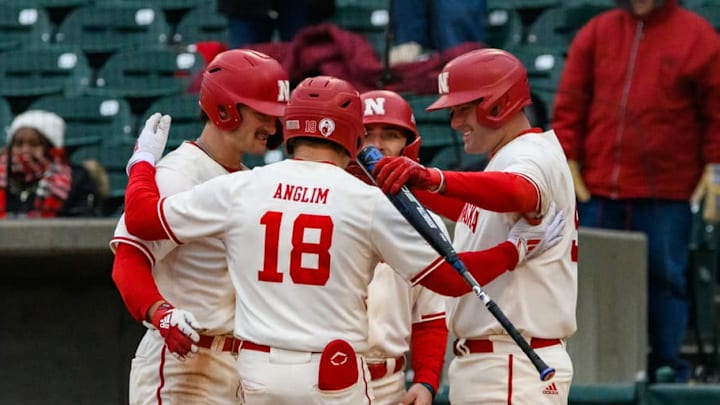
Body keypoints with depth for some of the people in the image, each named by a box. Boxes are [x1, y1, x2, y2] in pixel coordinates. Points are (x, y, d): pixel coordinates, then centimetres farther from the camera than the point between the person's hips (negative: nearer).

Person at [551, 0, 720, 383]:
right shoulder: (596, 33, 8)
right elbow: (569, 103, 10)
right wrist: (568, 160, 4)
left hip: (666, 192, -3)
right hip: (599, 188, 3)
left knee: (664, 277, 1)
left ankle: (668, 367, 7)